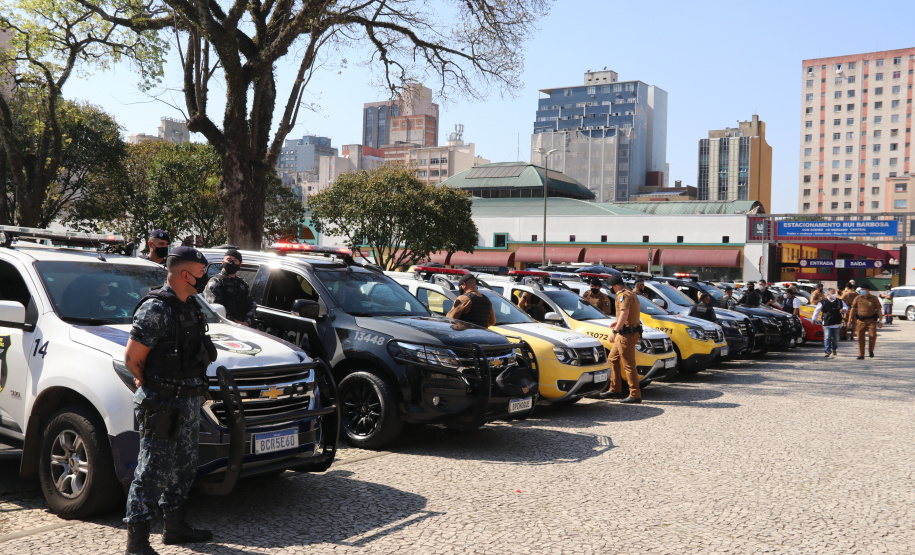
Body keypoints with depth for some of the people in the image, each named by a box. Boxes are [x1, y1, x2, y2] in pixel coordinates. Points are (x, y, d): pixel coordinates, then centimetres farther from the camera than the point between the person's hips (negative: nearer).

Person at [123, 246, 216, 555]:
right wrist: (153, 385, -4)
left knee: (182, 468, 19)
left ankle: (176, 528, 32)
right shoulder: (156, 309, -18)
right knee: (152, 471, -3)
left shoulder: (188, 307, 11)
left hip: (187, 401, 10)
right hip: (162, 405, -9)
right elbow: (132, 358, -17)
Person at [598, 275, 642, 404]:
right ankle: (615, 390, 24)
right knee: (613, 358, 18)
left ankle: (635, 395, -4)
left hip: (627, 334, -11)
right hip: (624, 334, 11)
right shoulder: (631, 294, 19)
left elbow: (624, 314, -27)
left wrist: (615, 331, -30)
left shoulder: (623, 295, -14)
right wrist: (618, 323, 31)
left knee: (628, 365, -7)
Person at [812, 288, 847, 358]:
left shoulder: (839, 301, 9)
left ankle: (834, 349, 33)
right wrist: (814, 319, 2)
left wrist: (844, 309, -7)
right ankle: (828, 351, -7)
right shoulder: (823, 302, 0)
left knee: (836, 337, 12)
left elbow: (846, 307, 18)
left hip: (837, 323, 3)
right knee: (827, 337, -10)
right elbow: (817, 311, 4)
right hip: (827, 323, -3)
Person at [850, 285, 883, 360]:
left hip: (871, 320, -1)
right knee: (860, 337, 0)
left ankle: (871, 350, 17)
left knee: (872, 335, -12)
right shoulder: (858, 298, 7)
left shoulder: (874, 298, 4)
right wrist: (850, 320, 10)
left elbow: (879, 310, 7)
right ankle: (861, 355, 8)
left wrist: (880, 320, 0)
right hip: (860, 320, 1)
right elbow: (853, 309, 13)